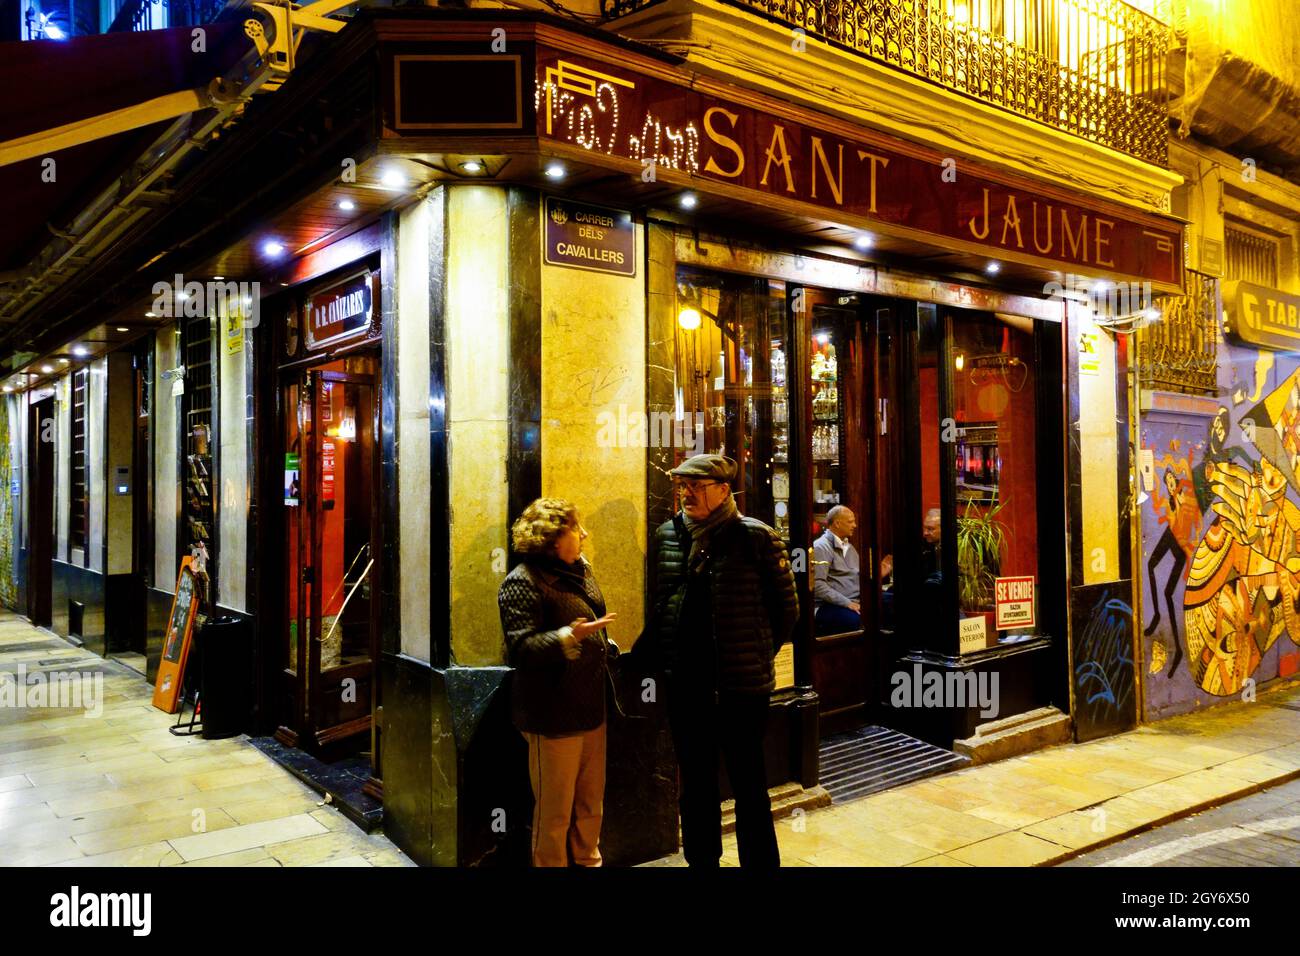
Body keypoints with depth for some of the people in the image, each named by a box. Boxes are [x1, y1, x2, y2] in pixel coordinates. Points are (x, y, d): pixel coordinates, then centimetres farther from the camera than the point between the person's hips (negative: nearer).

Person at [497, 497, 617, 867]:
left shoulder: (580, 568, 11)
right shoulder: (522, 583, -16)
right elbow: (521, 648, -23)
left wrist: (607, 648, 25)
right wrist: (570, 636, -34)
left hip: (590, 709, 9)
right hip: (555, 717, -8)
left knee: (591, 805, 20)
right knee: (555, 812, 5)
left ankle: (588, 861, 36)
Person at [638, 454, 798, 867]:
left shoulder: (755, 536, -8)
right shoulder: (667, 535, 5)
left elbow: (786, 608, -2)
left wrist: (758, 655, 2)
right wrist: (656, 655, 8)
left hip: (741, 683, -4)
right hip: (685, 684, 5)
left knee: (749, 786, 6)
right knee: (695, 787, 17)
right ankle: (701, 860, 33)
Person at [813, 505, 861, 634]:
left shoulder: (849, 546, 24)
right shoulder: (821, 547, -6)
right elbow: (817, 584, -16)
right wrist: (847, 603, -19)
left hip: (854, 603, 8)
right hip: (830, 606, -8)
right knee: (857, 620, -37)